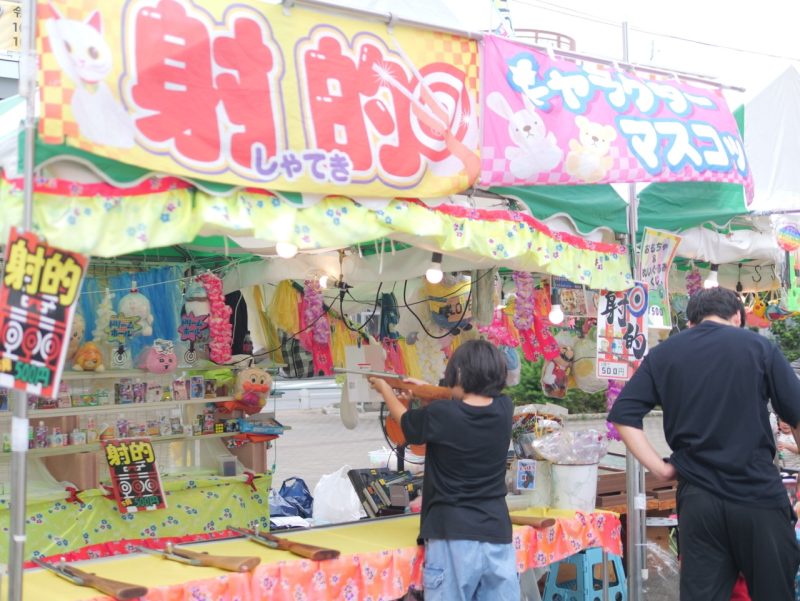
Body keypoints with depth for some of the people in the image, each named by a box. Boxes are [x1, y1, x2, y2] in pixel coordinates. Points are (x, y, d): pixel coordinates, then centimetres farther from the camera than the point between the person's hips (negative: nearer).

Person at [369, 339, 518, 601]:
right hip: (497, 535, 4)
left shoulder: (440, 415, -12)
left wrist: (385, 389, 30)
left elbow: (405, 421, 11)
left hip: (453, 537, -4)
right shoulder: (504, 409, 0)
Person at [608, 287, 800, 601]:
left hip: (697, 499, 2)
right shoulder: (759, 346, 2)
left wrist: (660, 468, 1)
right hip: (758, 494, -2)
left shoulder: (662, 354, 7)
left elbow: (623, 415, 0)